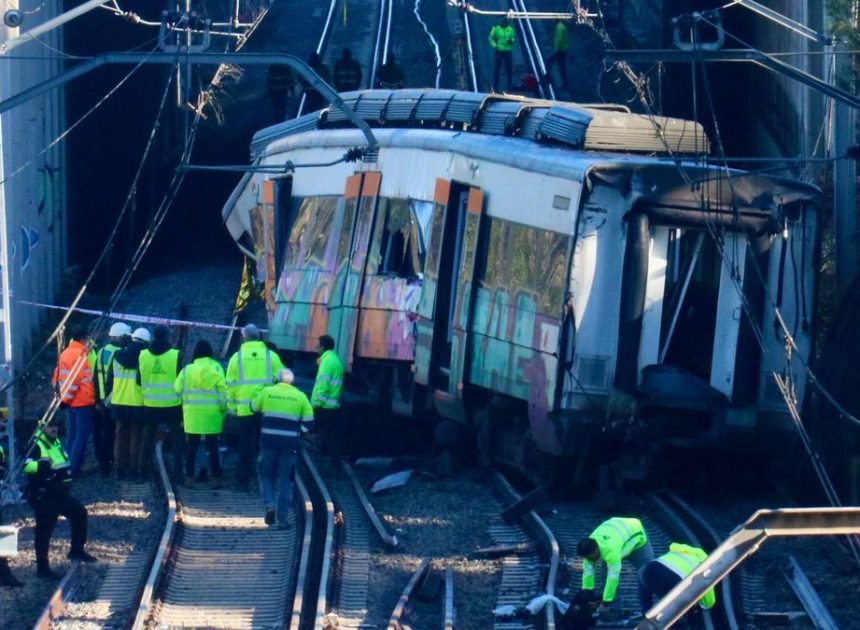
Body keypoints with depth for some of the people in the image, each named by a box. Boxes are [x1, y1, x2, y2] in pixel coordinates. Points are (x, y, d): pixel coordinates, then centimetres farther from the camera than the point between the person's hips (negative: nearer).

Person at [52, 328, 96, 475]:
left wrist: (61, 394, 13)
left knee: (73, 434, 13)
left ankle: (71, 464, 14)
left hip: (71, 401, 9)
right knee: (82, 434, -6)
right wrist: (66, 398, -12)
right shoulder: (81, 354, -14)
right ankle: (75, 467, -10)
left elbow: (57, 376, 14)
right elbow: (76, 378, -19)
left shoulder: (65, 353, 14)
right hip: (83, 401, -9)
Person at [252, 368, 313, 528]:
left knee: (266, 475, 15)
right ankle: (283, 518, 3)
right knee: (286, 479, 7)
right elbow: (308, 422, 3)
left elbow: (255, 408, 17)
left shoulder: (267, 392, 2)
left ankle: (269, 504, -10)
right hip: (290, 442, 0)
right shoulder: (300, 396, 4)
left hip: (269, 439, 0)